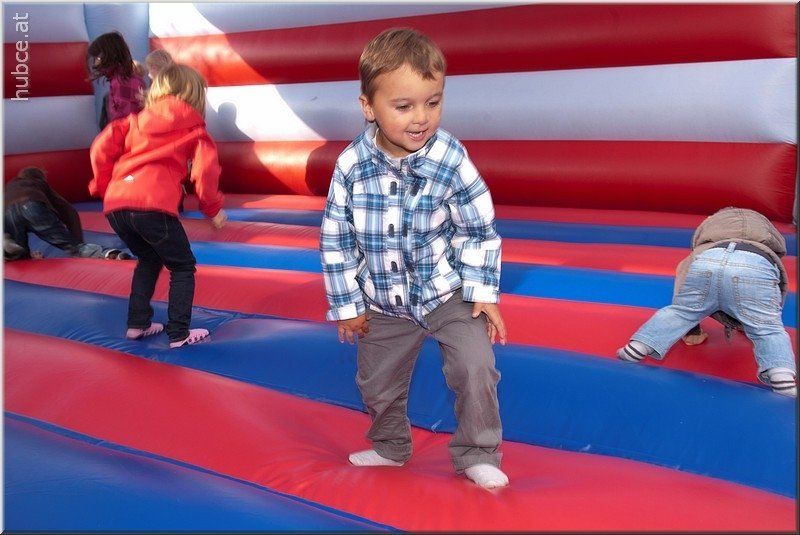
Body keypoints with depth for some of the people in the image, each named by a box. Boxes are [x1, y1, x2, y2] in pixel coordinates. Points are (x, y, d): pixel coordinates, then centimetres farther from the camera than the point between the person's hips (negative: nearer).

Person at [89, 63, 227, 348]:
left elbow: (101, 148, 13)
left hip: (115, 205, 6)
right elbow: (205, 168, 0)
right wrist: (213, 207, 13)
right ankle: (179, 334, 10)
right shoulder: (193, 127, 13)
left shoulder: (136, 120, 24)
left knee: (149, 260, 29)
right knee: (182, 266, 14)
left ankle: (137, 324, 27)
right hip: (153, 206, -5)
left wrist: (104, 186, 25)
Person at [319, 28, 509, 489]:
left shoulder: (451, 160, -20)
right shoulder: (351, 166, -16)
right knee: (377, 383, 17)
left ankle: (477, 455, 7)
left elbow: (480, 229, -9)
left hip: (448, 292, -2)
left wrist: (483, 292, -10)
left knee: (475, 366, -18)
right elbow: (336, 240, -6)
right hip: (385, 304, 2)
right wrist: (346, 305, -1)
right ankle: (390, 447, 47)